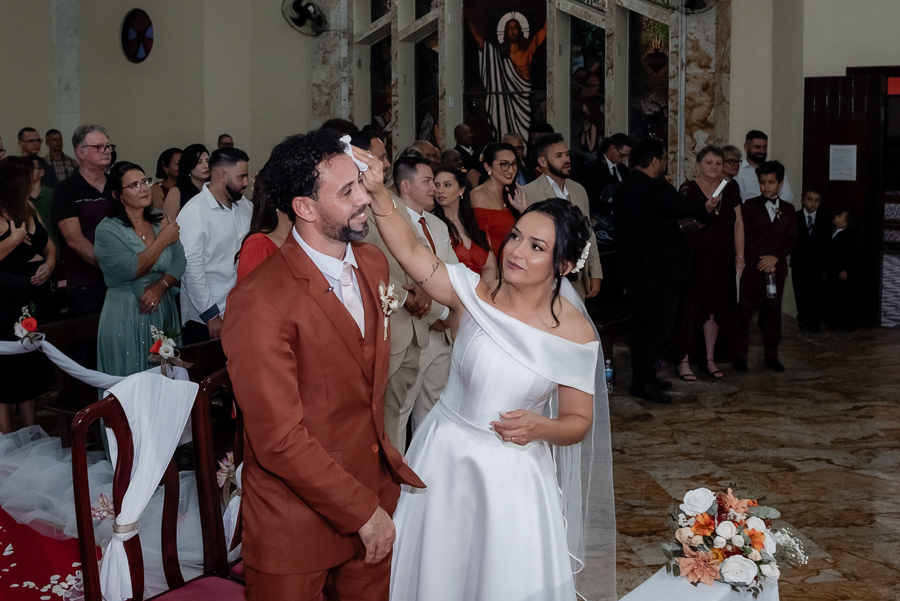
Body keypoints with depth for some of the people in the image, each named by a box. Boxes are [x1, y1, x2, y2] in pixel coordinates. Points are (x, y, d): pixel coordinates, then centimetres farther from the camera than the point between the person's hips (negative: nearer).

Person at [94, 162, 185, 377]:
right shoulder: (108, 230, -8)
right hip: (126, 317, -4)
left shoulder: (161, 220, 7)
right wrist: (163, 240, -13)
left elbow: (179, 262, 3)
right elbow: (131, 270, -20)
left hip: (163, 309, 4)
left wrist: (159, 287, -14)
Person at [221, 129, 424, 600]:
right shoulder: (260, 302, -23)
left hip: (373, 501, 7)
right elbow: (279, 440, -23)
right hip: (297, 525, -6)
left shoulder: (373, 264, 2)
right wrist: (363, 510, -16)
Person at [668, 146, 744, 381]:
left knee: (715, 308, 10)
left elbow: (738, 224, 11)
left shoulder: (729, 190, 9)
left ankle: (709, 359, 21)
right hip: (694, 259, -5)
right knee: (690, 307, -3)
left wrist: (740, 255, 7)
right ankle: (683, 360, 7)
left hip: (721, 261, 5)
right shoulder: (688, 189, -6)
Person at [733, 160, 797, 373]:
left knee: (773, 311, 6)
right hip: (752, 267, -2)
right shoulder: (750, 205, 5)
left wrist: (775, 257, -12)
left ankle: (771, 355, 12)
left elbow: (791, 239, 4)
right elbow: (746, 236, -3)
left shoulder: (788, 209, 12)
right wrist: (760, 261, -12)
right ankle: (740, 355, 1)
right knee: (745, 310, -4)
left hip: (776, 267, 2)